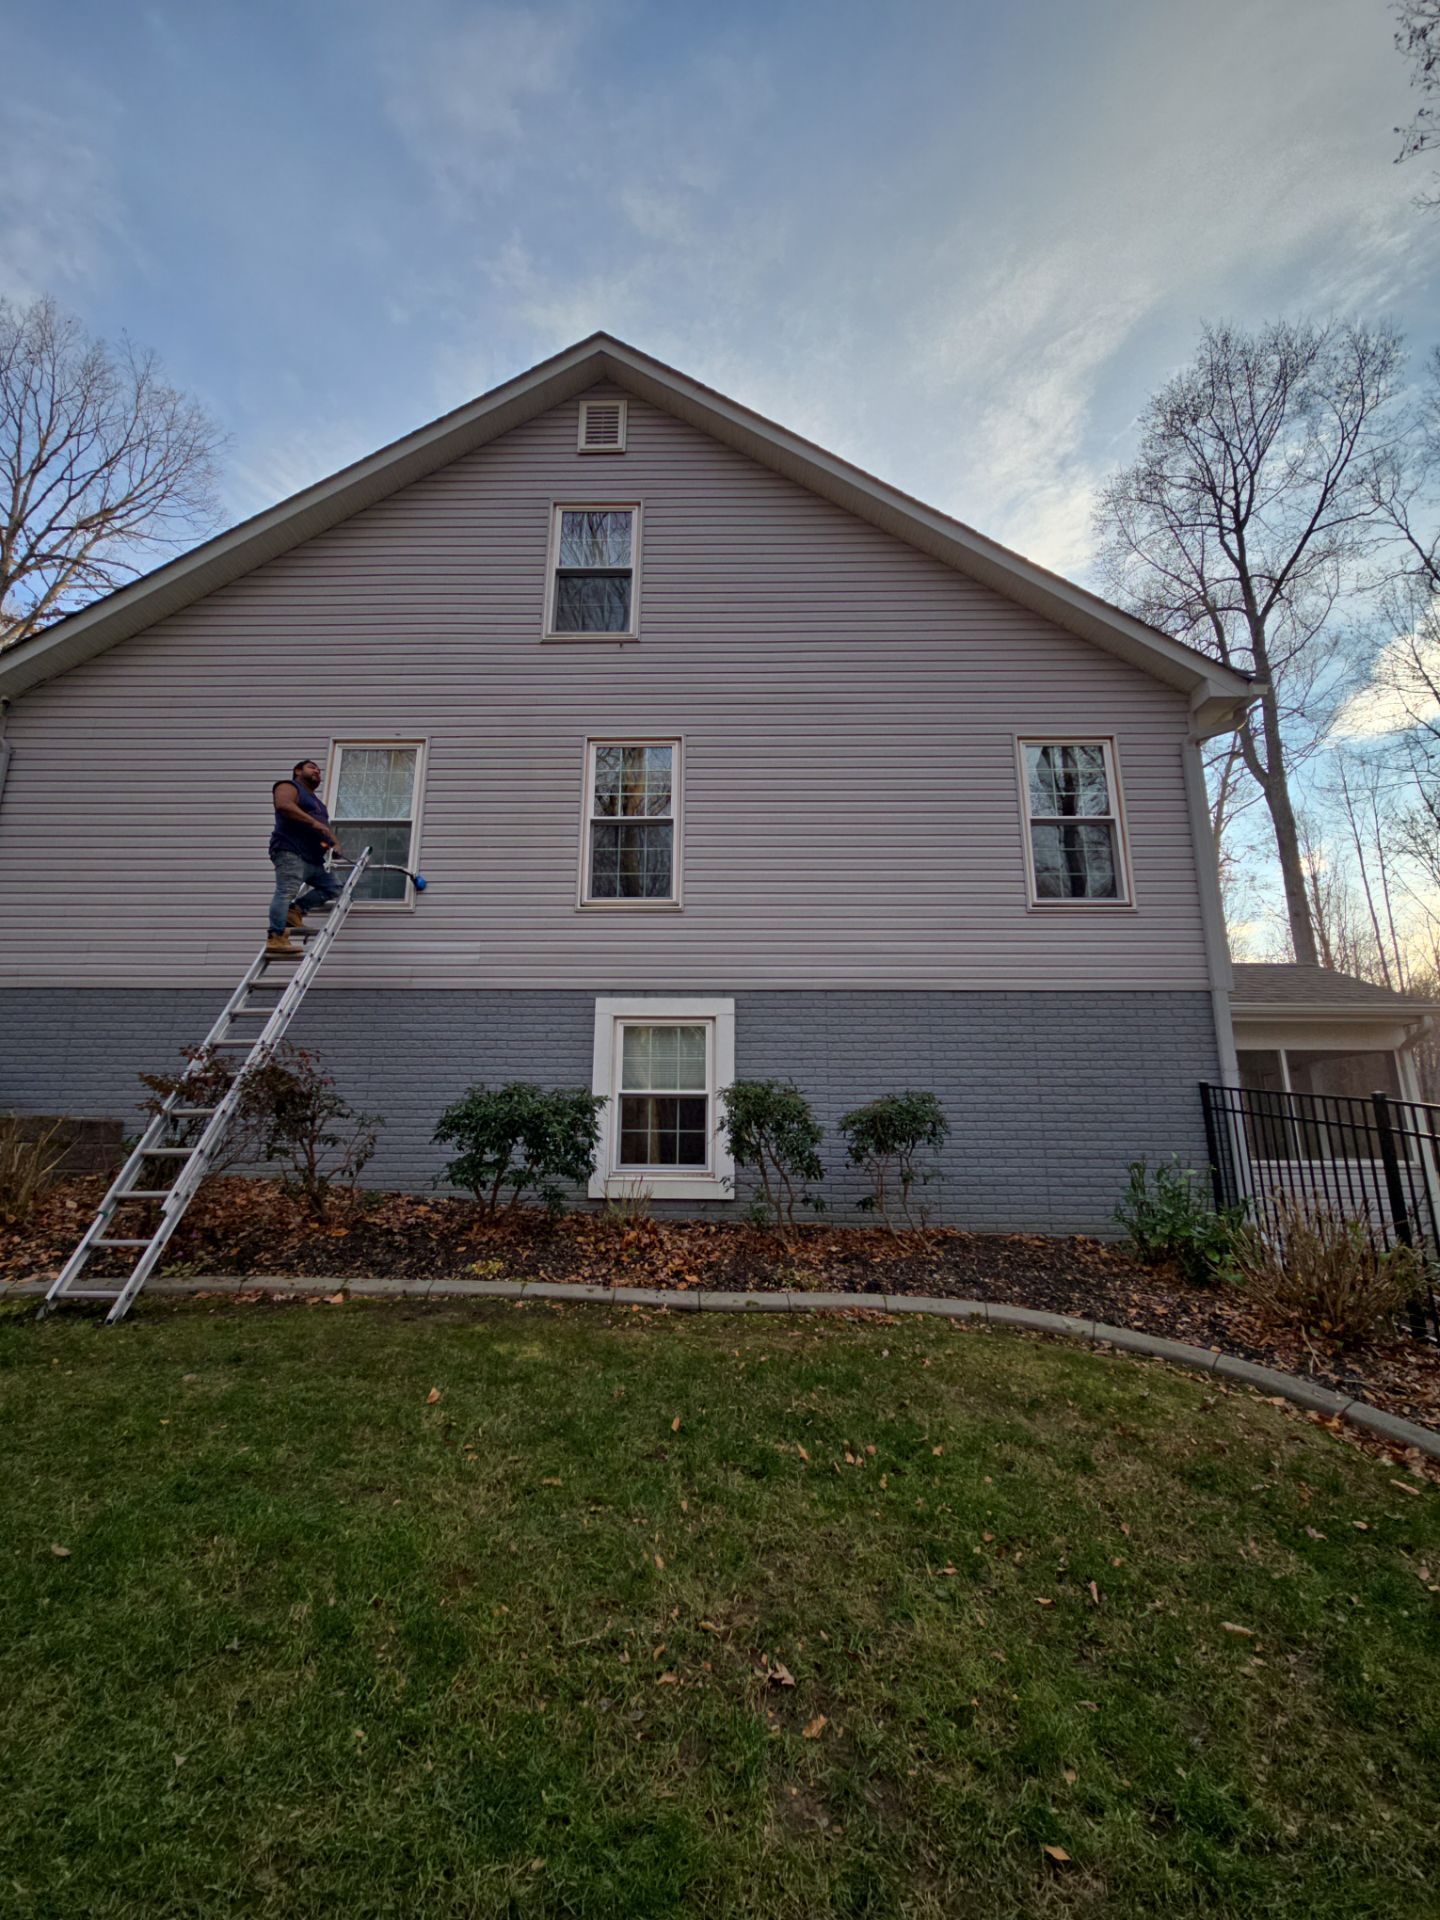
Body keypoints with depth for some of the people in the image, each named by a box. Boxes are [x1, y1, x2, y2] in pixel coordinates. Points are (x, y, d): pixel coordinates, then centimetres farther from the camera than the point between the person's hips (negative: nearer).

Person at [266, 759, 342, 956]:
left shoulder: (316, 800, 32)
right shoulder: (289, 786, 5)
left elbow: (325, 826, 27)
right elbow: (283, 805, -16)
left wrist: (335, 843, 5)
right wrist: (313, 822, -22)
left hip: (312, 858, 9)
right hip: (290, 852, -9)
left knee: (333, 887, 7)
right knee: (285, 893, -19)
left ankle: (295, 910, 4)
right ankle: (275, 939, -26)